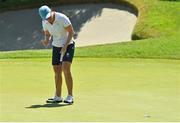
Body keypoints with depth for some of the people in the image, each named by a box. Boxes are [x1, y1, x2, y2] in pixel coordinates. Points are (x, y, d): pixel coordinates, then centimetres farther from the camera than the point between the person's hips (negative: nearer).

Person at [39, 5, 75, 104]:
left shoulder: (62, 18, -23)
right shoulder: (45, 22, -6)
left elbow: (71, 32, -17)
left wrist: (65, 46, -23)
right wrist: (46, 41, -15)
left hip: (68, 45, -6)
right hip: (56, 47, 6)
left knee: (66, 69, -21)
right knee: (57, 71, 6)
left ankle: (70, 96, -16)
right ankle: (58, 97, 16)